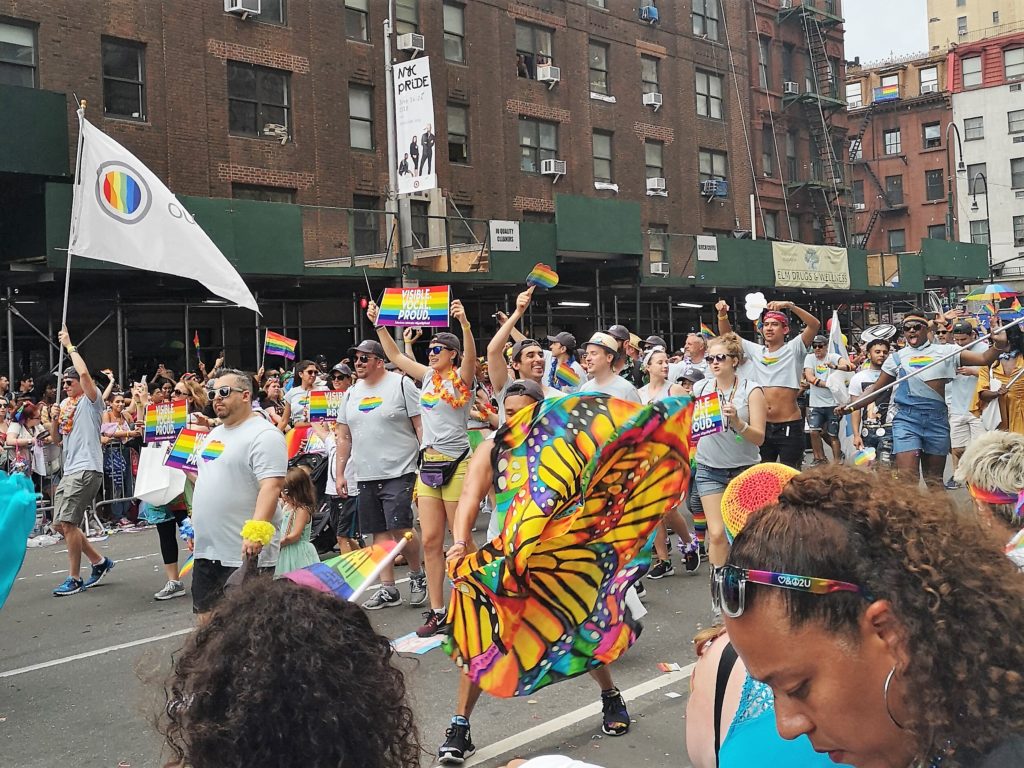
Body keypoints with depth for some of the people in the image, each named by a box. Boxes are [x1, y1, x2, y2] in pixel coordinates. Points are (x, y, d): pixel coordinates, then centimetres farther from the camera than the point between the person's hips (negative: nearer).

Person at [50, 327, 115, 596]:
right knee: (60, 524, 10)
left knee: (67, 522, -13)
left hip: (86, 470, -9)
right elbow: (57, 439, 23)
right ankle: (100, 562, 20)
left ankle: (74, 579, -4)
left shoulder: (91, 400, -3)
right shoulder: (66, 405, 21)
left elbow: (84, 372, -21)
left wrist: (70, 346, -9)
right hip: (70, 471, 9)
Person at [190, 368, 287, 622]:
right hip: (206, 549, 9)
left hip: (245, 552, -9)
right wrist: (196, 527, 23)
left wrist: (256, 531, -33)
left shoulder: (264, 435, -12)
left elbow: (271, 487, -23)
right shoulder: (214, 434, 18)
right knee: (206, 619, 13)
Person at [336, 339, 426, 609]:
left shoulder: (401, 385, -4)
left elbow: (421, 426, -7)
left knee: (400, 529, -11)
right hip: (365, 476, 6)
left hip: (398, 473, -6)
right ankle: (388, 589, 16)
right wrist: (340, 474, 13)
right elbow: (344, 437, 17)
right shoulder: (352, 393, 13)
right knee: (379, 532, 8)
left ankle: (417, 575, 14)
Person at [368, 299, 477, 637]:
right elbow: (395, 356, 22)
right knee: (430, 541, 4)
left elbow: (471, 355, -23)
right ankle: (437, 610, 9)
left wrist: (464, 322, -38)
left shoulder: (461, 377, -3)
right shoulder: (428, 376, 13)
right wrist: (378, 324, 19)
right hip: (428, 465, 6)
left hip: (456, 465, -6)